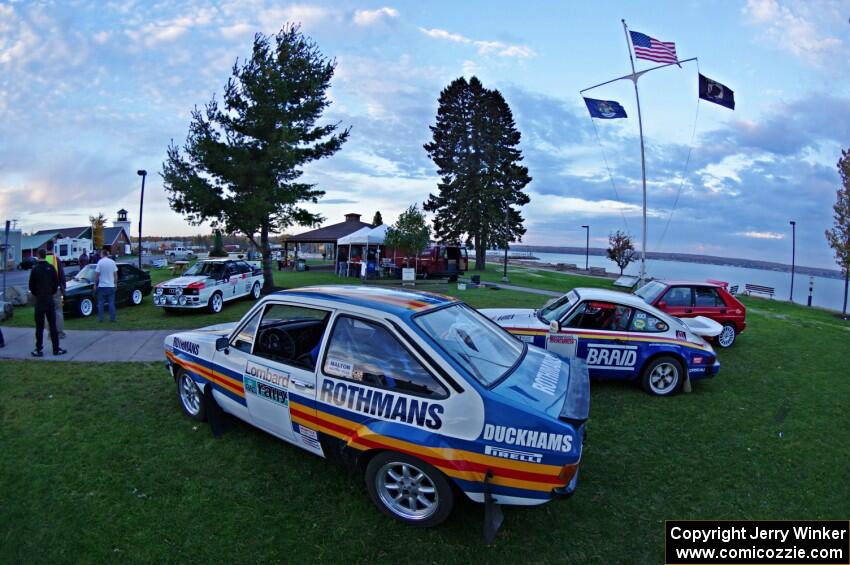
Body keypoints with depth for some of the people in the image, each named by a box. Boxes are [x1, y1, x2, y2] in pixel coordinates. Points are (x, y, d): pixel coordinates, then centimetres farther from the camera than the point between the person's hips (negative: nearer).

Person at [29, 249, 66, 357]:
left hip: (39, 301, -1)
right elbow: (56, 283, 1)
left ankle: (38, 350, 8)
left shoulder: (35, 269, -7)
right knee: (53, 325, 5)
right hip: (50, 301, 1)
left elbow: (31, 286, -3)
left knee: (39, 327, 5)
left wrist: (36, 294, 15)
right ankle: (56, 349, 6)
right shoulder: (51, 268, -3)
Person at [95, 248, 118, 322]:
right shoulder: (112, 262, 1)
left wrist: (95, 284, 2)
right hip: (111, 285, 2)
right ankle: (112, 318, 5)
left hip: (102, 285, -2)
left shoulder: (100, 262, -7)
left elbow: (97, 274, -7)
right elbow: (115, 274, 4)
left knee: (100, 303, 7)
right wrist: (115, 283, 13)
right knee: (111, 303, 5)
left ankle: (100, 318, 7)